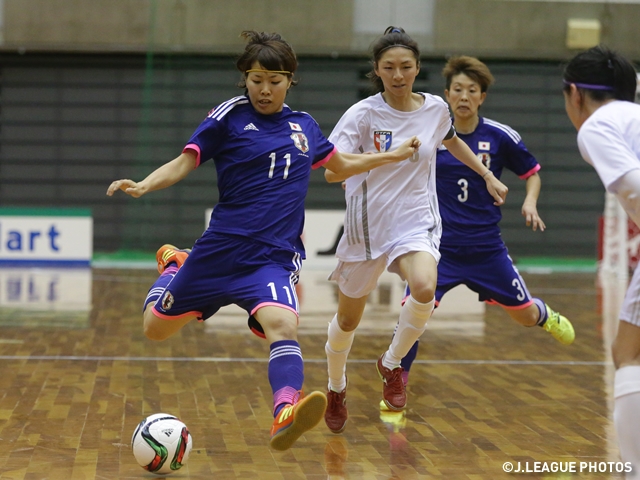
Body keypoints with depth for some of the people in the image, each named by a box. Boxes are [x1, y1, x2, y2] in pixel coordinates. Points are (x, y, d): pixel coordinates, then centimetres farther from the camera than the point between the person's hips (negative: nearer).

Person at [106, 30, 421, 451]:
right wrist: (144, 184, -22)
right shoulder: (230, 116, -1)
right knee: (156, 328, 12)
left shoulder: (304, 126, 12)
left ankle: (286, 415, -47)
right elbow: (184, 163, -4)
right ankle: (174, 266, 43)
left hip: (276, 256, 1)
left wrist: (395, 155, 31)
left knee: (283, 323, -30)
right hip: (222, 249, -1)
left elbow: (341, 164, 30)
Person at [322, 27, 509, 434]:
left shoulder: (436, 109, -1)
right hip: (367, 227, -1)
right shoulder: (363, 114, -13)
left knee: (424, 289, -31)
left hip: (416, 221, 1)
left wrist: (488, 176, 24)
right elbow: (330, 172, -24)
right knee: (348, 319, 12)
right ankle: (337, 388, 43)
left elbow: (452, 141, 23)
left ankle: (392, 363, -4)